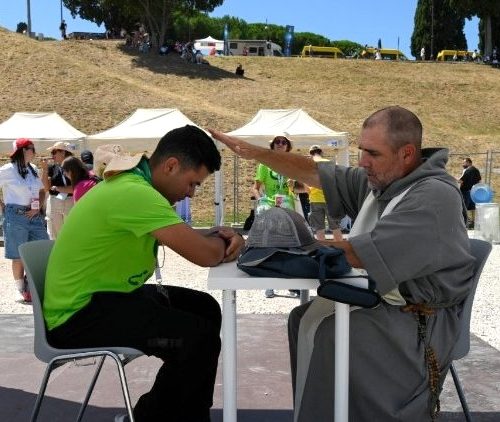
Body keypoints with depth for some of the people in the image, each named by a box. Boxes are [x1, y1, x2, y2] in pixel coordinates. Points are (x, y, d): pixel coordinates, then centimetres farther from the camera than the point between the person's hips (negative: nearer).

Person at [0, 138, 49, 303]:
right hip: (16, 217, -6)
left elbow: (42, 191, 18)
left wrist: (38, 207, 3)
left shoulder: (33, 169, 10)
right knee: (19, 257, 2)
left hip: (35, 216, 6)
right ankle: (23, 291, 13)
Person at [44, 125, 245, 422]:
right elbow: (205, 255, -29)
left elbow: (187, 240, 16)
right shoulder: (134, 193, -26)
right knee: (200, 337, -21)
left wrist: (219, 236, -5)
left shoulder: (133, 183, 6)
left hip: (104, 294, 11)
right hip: (79, 313, -11)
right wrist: (221, 240, -5)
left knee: (205, 308, 11)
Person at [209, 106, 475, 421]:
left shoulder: (435, 197, -24)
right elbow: (315, 173, 7)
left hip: (420, 321, -9)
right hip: (384, 299, 9)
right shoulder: (378, 180, 4)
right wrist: (253, 152, 0)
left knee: (330, 333, -22)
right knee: (304, 318, 4)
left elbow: (364, 254, -29)